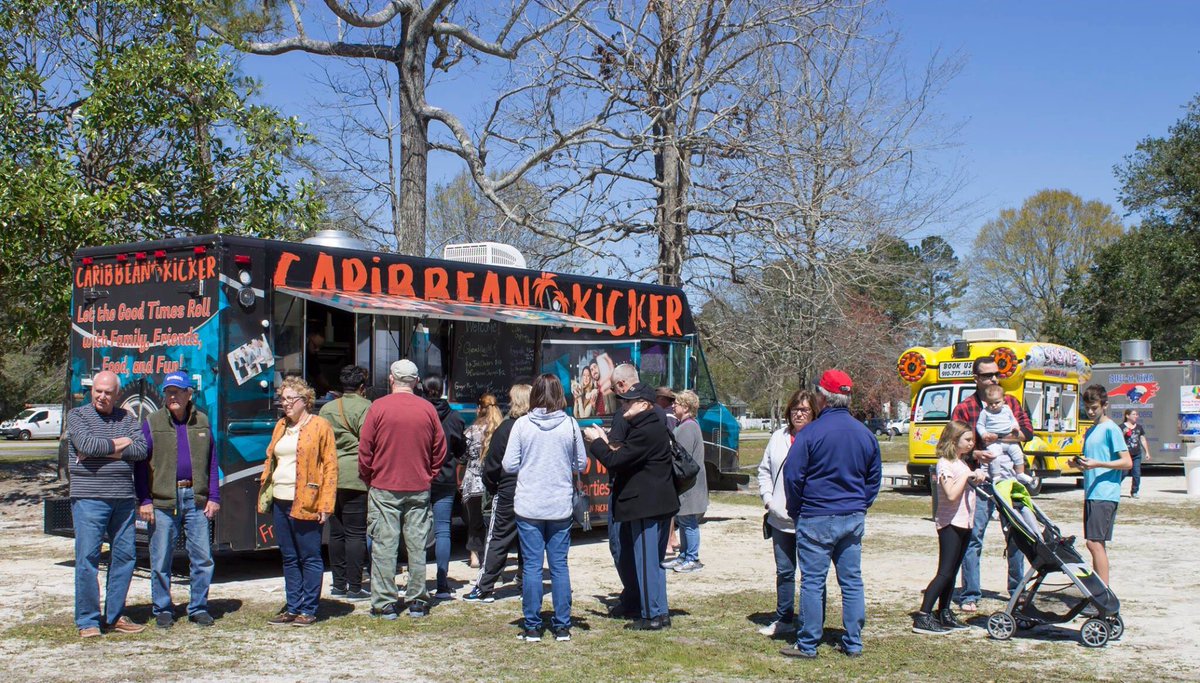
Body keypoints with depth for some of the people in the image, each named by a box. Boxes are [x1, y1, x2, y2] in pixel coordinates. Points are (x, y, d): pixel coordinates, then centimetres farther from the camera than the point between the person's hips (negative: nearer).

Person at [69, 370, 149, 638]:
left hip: (123, 498, 4)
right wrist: (119, 443, -4)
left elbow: (141, 450, -3)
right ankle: (87, 621, 2)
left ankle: (115, 616, 17)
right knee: (87, 558, -5)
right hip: (89, 498, -4)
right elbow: (86, 444, -15)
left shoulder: (127, 418, 13)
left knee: (124, 556, 6)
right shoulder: (77, 415, 4)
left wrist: (103, 450, -11)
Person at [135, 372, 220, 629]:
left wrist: (213, 497, 5)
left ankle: (198, 608, 14)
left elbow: (212, 462, 12)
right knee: (161, 561, 3)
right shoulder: (152, 423, 3)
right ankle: (163, 610, 16)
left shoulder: (202, 422, 10)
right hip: (162, 501, -2)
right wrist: (144, 500, -6)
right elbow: (140, 464, 2)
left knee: (202, 557, 2)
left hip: (195, 499, 2)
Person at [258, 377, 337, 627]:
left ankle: (308, 611, 6)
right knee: (289, 558, 12)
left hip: (305, 503, -7)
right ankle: (293, 608, 19)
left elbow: (330, 465, -8)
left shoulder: (320, 426, -5)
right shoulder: (281, 426, 17)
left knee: (309, 558, 0)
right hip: (280, 501, 7)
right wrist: (264, 492, 10)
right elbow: (270, 459, 21)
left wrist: (325, 504, -14)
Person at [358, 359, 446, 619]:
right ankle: (417, 601, 14)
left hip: (384, 489, -2)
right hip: (419, 490, 3)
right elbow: (440, 451, 7)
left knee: (384, 546, 3)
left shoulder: (378, 407, -7)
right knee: (417, 546, 8)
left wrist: (369, 480, 9)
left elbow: (365, 450, -4)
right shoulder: (428, 409, 1)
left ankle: (385, 603, 5)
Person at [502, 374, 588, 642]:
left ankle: (532, 627, 8)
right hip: (561, 507, 1)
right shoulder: (570, 424, -4)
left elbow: (509, 465, -5)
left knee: (531, 566, 5)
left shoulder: (522, 424, -7)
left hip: (528, 507, -1)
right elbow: (581, 464, 3)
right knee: (559, 565, 9)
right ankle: (562, 627, 13)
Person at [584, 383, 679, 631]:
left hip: (646, 506, -11)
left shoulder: (646, 431, -19)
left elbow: (615, 461, -19)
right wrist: (607, 443, 8)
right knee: (653, 561, 15)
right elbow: (628, 454, 19)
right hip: (656, 504, 11)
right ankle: (660, 613, 21)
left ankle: (653, 616, 2)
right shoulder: (654, 426, 15)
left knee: (646, 561, -4)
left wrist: (597, 442, -5)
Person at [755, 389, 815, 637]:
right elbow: (764, 470, 19)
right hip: (781, 517, 5)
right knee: (784, 571, 14)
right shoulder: (779, 437, 11)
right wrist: (767, 497, 7)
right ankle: (783, 619, 25)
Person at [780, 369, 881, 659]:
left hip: (816, 518, -5)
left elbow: (793, 475, -10)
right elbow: (875, 477, 13)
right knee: (852, 581, 10)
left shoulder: (811, 433, -13)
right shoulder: (865, 434, 5)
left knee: (813, 581, 1)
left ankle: (808, 644, 5)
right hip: (854, 519, 5)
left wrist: (796, 511, 4)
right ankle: (854, 643, 15)